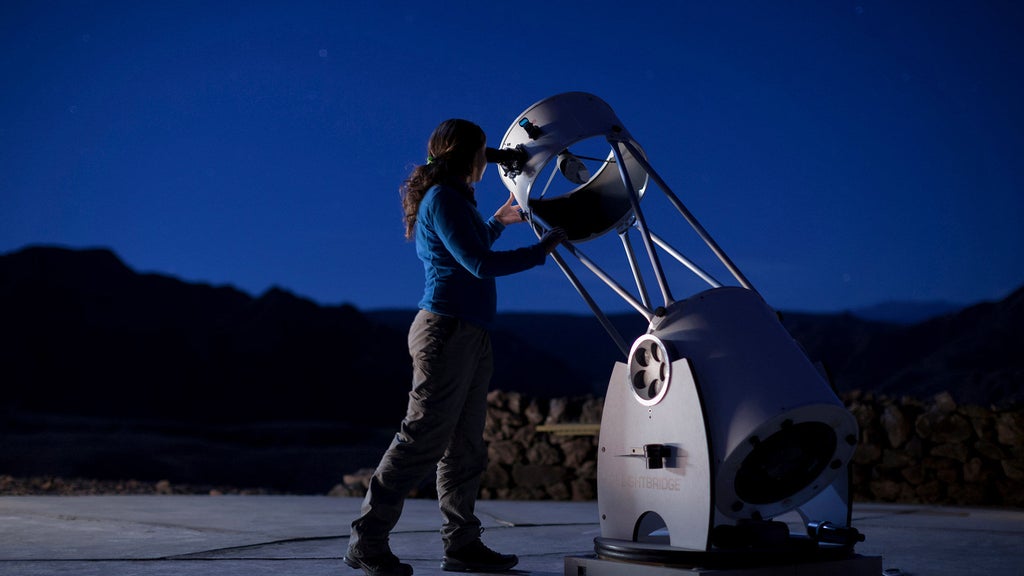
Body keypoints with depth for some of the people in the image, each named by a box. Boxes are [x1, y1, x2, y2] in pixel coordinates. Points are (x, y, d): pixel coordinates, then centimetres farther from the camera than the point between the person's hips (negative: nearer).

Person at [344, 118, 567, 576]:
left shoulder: (454, 199, 20)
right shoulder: (442, 199, -9)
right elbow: (480, 264, -16)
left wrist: (497, 222, 39)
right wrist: (541, 250, -9)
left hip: (469, 335, 10)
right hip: (446, 330, -10)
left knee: (464, 447, 9)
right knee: (424, 439, -11)